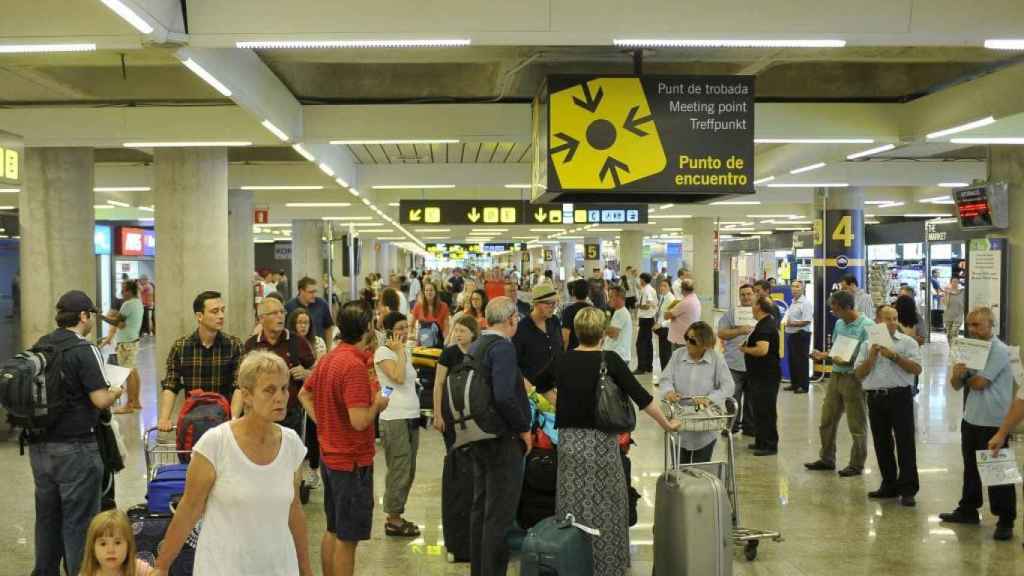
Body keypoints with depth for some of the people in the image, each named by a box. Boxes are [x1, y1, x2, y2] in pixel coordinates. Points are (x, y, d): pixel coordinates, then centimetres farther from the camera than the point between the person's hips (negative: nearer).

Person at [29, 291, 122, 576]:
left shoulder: (39, 346, 7)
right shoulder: (83, 350, -15)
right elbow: (100, 399, -20)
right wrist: (116, 391, 0)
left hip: (39, 446, 7)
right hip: (74, 448, -7)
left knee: (47, 517, 17)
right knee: (78, 522, 1)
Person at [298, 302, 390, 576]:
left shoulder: (329, 358, 5)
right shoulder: (355, 365, -23)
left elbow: (304, 394, 18)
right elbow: (359, 421, -28)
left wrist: (323, 422, 11)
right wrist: (378, 404, -10)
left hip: (329, 457, 9)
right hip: (353, 461, -9)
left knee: (333, 531, 19)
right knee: (348, 538, 1)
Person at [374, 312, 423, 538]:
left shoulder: (406, 352, 17)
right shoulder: (383, 352, -8)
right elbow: (399, 377, -21)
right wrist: (399, 351, -14)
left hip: (411, 417, 8)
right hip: (394, 419, -8)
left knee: (408, 471, 12)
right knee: (399, 470, -5)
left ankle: (397, 515, 22)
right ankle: (393, 520, 4)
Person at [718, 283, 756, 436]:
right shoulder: (731, 313, 3)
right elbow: (721, 333, -4)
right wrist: (739, 331, -15)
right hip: (734, 363, -2)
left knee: (752, 398, 10)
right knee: (732, 397, 0)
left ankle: (749, 427, 22)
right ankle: (731, 426, 12)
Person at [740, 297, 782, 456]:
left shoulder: (764, 327, -20)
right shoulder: (770, 322, 13)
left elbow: (762, 349, -33)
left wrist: (745, 349, -19)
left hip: (766, 376, -11)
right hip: (761, 375, 11)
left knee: (765, 411, -3)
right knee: (759, 409, 17)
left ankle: (770, 445, 5)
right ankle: (761, 442, 26)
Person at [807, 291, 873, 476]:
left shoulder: (866, 326, -14)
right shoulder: (839, 324, 9)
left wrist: (849, 361, -26)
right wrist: (824, 355, 3)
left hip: (854, 378, -8)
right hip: (836, 376, 8)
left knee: (857, 425, 4)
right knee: (827, 420, 14)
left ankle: (857, 464, 16)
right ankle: (827, 459, 28)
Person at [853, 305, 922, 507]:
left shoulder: (907, 342, 2)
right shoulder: (868, 345, 11)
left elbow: (917, 369, -8)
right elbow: (858, 373, 6)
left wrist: (894, 356, -14)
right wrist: (872, 356, -7)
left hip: (900, 396, -4)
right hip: (875, 397, 4)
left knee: (905, 443, -4)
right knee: (882, 443, 11)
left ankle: (908, 489, 0)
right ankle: (889, 485, 22)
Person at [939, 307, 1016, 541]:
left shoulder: (999, 350, -13)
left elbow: (979, 383, -20)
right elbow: (956, 385, 9)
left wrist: (964, 376, 0)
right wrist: (956, 374, -13)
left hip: (993, 422, -8)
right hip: (971, 417, 8)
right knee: (970, 467, 18)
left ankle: (1005, 521, 10)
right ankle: (968, 510, 31)